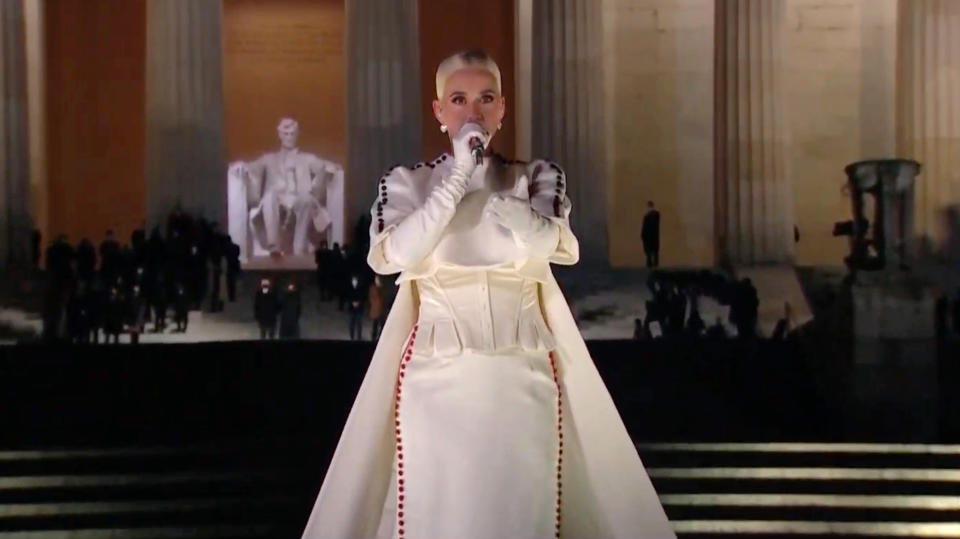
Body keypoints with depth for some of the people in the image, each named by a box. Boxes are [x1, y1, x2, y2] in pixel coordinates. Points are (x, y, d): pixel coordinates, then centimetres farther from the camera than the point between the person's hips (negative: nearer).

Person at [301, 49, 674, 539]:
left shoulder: (536, 177, 6)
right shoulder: (406, 182, 4)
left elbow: (545, 243, -14)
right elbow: (391, 257, -15)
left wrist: (481, 177, -21)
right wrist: (459, 175, -15)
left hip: (522, 374, 1)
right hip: (437, 374, 0)